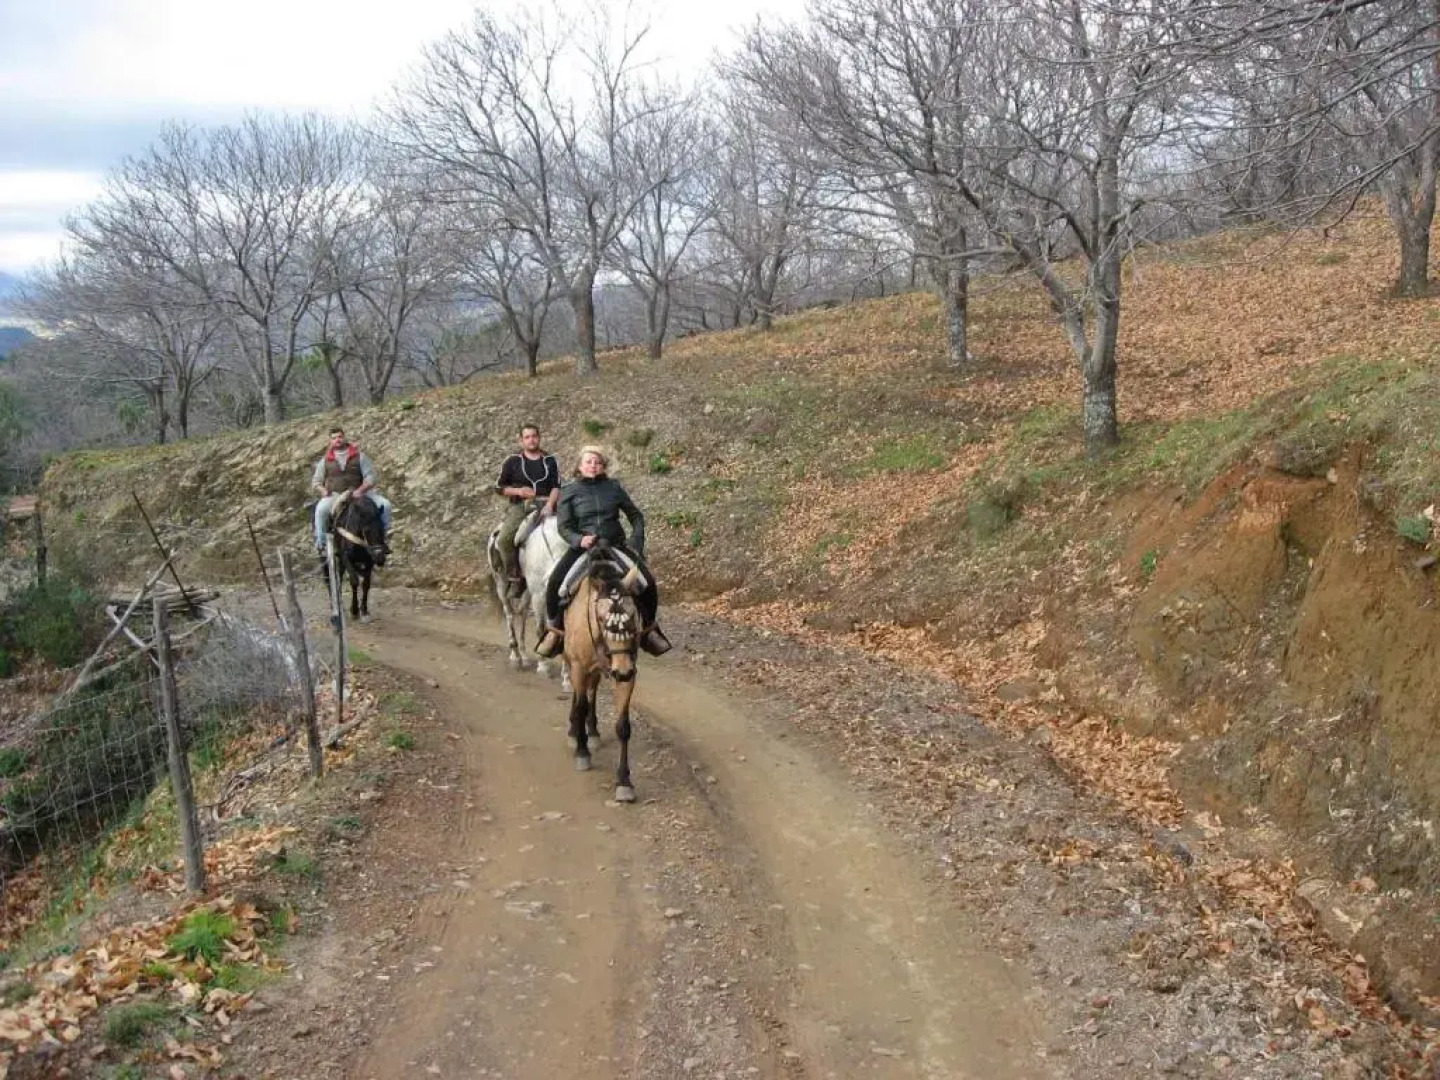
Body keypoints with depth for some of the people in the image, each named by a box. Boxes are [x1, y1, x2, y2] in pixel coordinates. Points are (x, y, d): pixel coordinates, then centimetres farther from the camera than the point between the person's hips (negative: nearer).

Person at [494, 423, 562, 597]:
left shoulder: (550, 460, 14)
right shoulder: (513, 461, 11)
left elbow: (556, 487, 5)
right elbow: (499, 487, 13)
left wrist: (549, 504, -14)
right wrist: (518, 491, -6)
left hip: (544, 505, 1)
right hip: (519, 506, -1)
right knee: (504, 538, -27)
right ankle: (515, 579, -15)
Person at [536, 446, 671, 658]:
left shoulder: (614, 488, 7)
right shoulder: (569, 492, 3)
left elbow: (636, 516, 15)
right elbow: (564, 527, -1)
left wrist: (637, 541, 1)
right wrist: (579, 539, -22)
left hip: (616, 545, 2)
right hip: (582, 546, -1)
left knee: (648, 582, -14)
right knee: (555, 582, -26)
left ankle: (648, 628, 10)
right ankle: (554, 629, -4)